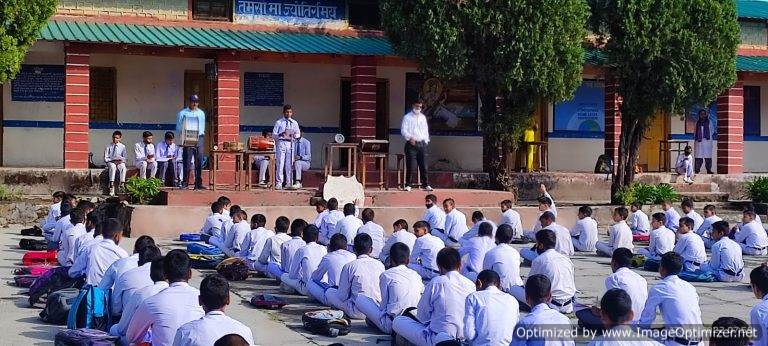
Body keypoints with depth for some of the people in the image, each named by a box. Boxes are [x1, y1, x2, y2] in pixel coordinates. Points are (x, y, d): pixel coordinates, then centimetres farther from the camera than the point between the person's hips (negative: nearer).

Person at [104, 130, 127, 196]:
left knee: (123, 167, -34)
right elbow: (106, 158, 1)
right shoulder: (108, 146, 3)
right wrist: (113, 160, -13)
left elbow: (124, 158, 9)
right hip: (111, 162, -1)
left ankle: (122, 185, -39)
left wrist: (121, 160, -13)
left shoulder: (122, 146, 6)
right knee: (112, 167, -36)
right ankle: (111, 187, -42)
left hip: (120, 162, 1)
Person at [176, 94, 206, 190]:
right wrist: (182, 137, -9)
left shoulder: (201, 113, 17)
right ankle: (185, 183, -4)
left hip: (199, 138, 3)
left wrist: (200, 135, 2)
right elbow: (179, 128, 6)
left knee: (199, 162, 1)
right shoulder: (182, 113, 7)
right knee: (187, 161, -7)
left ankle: (198, 184, 4)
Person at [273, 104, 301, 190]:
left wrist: (294, 135, -7)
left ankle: (289, 183, 9)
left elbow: (298, 134, 16)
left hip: (290, 144, 2)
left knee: (289, 164, 2)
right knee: (280, 163, -6)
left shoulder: (294, 123, 12)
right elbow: (273, 135, 3)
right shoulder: (279, 122, 5)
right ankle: (279, 183, -3)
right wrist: (280, 134, -17)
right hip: (281, 143, -2)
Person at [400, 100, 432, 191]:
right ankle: (408, 185, -1)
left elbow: (426, 130, 23)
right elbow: (403, 130, -5)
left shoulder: (423, 117, 19)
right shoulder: (407, 117, 3)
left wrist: (426, 140, 11)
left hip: (422, 143, 4)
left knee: (423, 166, 2)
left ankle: (425, 185, 4)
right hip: (411, 144, -4)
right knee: (411, 166, -7)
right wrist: (410, 138, -20)